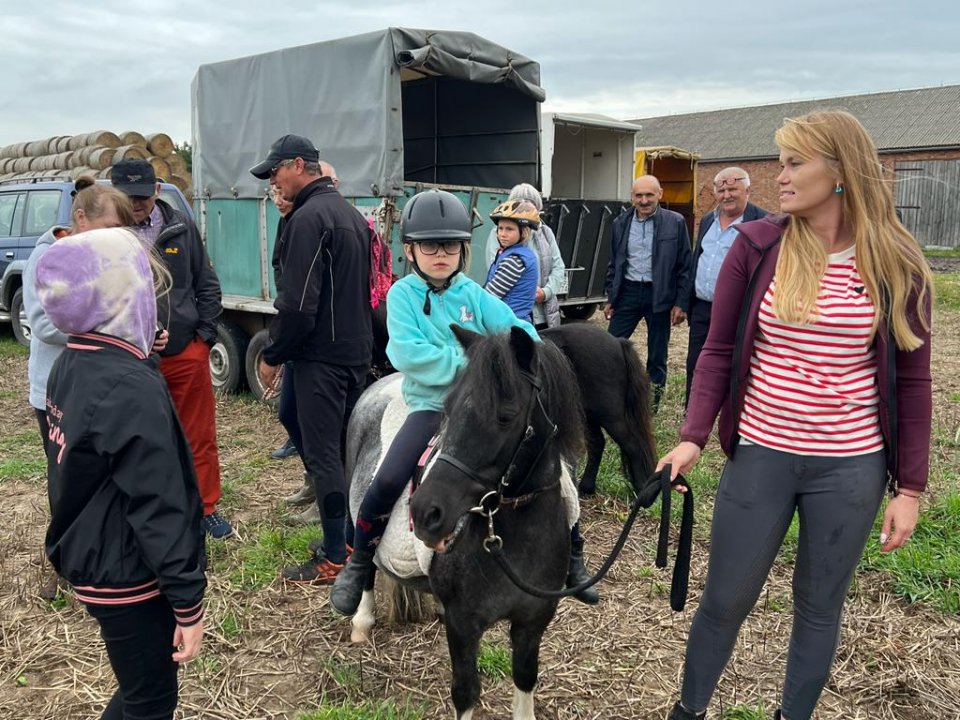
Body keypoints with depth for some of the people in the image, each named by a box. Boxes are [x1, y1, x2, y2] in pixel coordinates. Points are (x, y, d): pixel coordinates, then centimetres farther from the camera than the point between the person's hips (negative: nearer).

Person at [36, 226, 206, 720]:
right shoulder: (130, 389, -27)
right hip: (129, 577, -8)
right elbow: (159, 509, -25)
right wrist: (188, 604, -17)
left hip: (90, 563, 8)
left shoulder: (68, 368, 0)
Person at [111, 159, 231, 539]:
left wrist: (205, 334, 0)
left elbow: (207, 284, 7)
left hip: (187, 352, 2)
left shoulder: (181, 227, 1)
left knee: (200, 437, 10)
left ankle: (206, 508, 26)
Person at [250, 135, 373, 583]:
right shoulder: (351, 214, 16)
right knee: (346, 449, 16)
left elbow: (297, 304, -20)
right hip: (356, 352, 10)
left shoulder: (308, 218, -14)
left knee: (322, 455, -3)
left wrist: (272, 355, -9)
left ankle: (335, 559, 5)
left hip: (321, 357, -10)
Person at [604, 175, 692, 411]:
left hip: (660, 294, -2)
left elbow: (685, 266, -4)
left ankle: (653, 399, 22)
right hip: (628, 291, 3)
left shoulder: (675, 222, -5)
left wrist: (681, 303, -8)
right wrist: (610, 297, 10)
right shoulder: (620, 223, 5)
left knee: (657, 353, 8)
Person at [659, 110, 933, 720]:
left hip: (851, 468, 0)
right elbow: (719, 351, -1)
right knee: (725, 600, 11)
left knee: (819, 606, 16)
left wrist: (910, 486, 0)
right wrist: (693, 437, -11)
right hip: (759, 455, 0)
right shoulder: (756, 246, -5)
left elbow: (912, 382, 1)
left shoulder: (897, 264, -4)